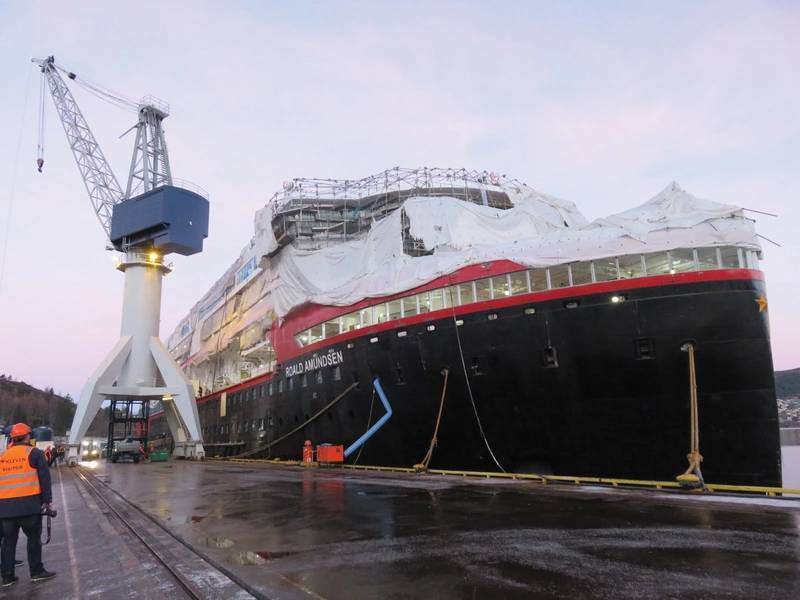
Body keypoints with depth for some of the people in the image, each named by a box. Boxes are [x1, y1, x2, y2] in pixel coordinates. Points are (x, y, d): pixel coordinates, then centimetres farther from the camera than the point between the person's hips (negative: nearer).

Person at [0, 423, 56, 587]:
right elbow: (44, 478, -7)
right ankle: (36, 572, 10)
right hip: (28, 505, -5)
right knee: (34, 538, 6)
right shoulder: (34, 453, -3)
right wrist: (47, 500, -1)